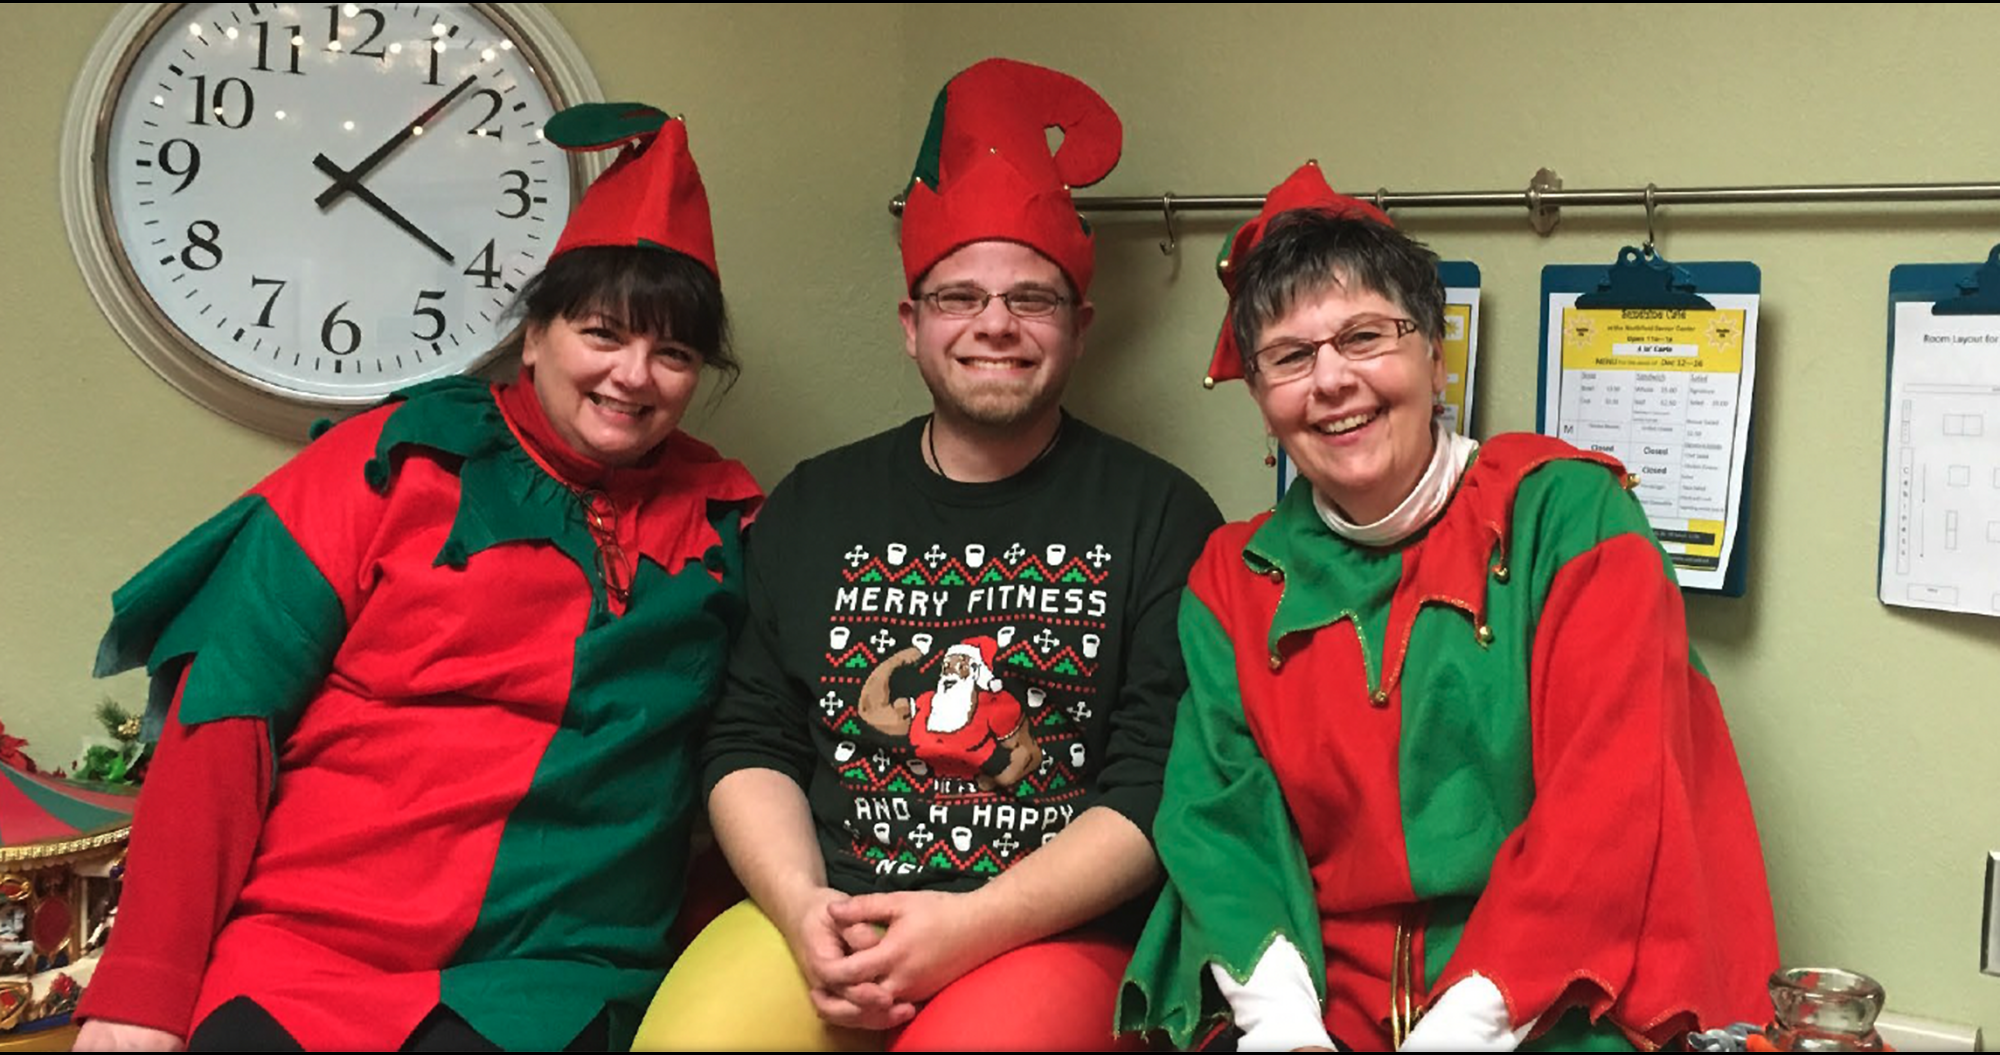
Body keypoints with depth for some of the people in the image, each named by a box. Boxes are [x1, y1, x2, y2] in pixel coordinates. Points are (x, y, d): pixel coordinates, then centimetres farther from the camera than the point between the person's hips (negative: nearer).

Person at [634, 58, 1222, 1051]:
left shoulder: (1158, 514, 3)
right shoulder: (814, 505, 14)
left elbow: (1161, 780, -4)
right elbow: (748, 741, 11)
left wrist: (973, 925, -13)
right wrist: (803, 912, -7)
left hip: (1051, 930, -2)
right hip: (814, 907, 3)